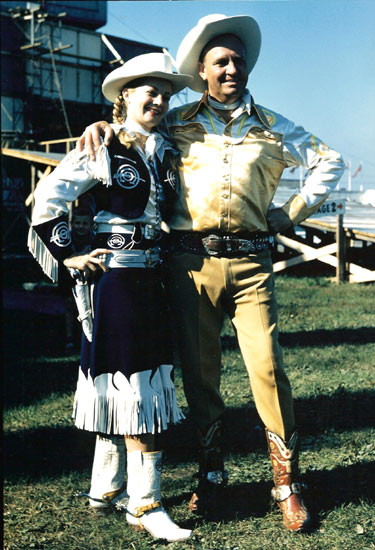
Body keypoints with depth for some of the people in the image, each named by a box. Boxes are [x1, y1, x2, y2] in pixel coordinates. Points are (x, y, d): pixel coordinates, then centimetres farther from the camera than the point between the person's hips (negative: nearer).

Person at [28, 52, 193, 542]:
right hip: (113, 278, -7)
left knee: (120, 387, 13)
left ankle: (106, 487, 27)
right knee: (134, 389, -5)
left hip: (150, 280, 7)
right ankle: (144, 506, 4)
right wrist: (69, 257, -9)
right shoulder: (101, 151, -7)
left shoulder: (165, 155, 14)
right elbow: (48, 199, -8)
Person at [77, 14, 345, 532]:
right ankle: (211, 470, 23)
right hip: (191, 261, 1)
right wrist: (104, 126, 7)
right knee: (198, 371, 6)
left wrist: (293, 211, 11)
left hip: (250, 261, -1)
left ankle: (287, 481, 5)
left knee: (267, 367, -8)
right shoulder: (176, 123, 13)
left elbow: (330, 161, 20)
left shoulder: (271, 127, 13)